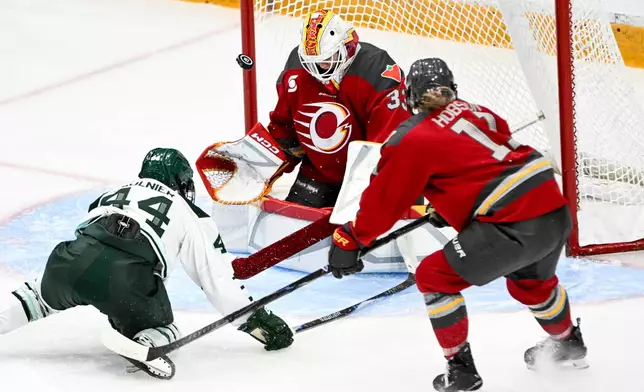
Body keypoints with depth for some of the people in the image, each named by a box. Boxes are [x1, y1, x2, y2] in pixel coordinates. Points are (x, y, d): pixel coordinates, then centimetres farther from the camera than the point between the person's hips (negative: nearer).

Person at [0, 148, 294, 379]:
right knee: (160, 329, 22)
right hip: (126, 280, -4)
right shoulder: (190, 216, 23)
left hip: (70, 263, 4)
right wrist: (259, 321, 30)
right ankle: (145, 344, -12)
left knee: (47, 295, 37)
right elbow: (217, 279, 21)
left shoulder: (112, 195, 35)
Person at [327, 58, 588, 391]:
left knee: (435, 277, 6)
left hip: (514, 223, -8)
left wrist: (350, 239, 13)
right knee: (530, 280, 36)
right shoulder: (475, 112, 17)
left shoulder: (412, 139, -2)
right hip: (557, 211, 8)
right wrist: (449, 205, 39)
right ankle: (569, 343, 57)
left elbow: (384, 201, 2)